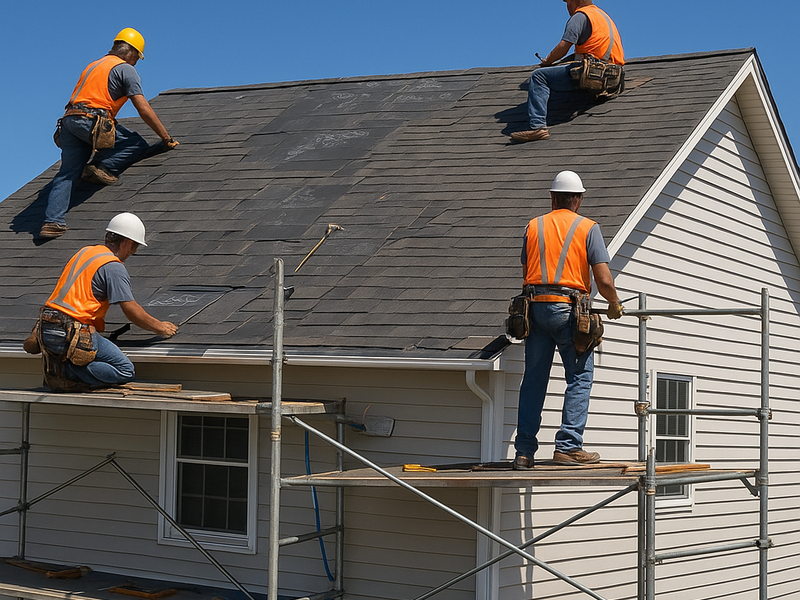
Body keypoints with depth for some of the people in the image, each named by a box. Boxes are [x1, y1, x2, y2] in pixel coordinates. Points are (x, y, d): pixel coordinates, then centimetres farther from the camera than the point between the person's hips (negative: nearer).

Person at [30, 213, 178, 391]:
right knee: (125, 372, -7)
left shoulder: (84, 252, 19)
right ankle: (67, 371, -16)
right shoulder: (114, 267, -7)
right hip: (71, 334, -9)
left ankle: (56, 365, 2)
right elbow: (131, 310, -9)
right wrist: (160, 328, 6)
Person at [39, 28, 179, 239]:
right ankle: (102, 168, -10)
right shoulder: (125, 69, 5)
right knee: (138, 146, 3)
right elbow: (144, 109, -3)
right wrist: (166, 138, 2)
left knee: (67, 173, 5)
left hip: (69, 118, 8)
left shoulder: (93, 66, 29)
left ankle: (53, 222, -7)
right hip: (91, 121, -8)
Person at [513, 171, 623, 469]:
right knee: (580, 377, 6)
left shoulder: (533, 226, 13)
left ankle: (524, 452, 8)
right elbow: (604, 281, -5)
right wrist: (615, 305, 13)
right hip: (568, 308, -4)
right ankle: (568, 446, -3)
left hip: (535, 308, 4)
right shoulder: (587, 228, 2)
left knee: (533, 380, 8)